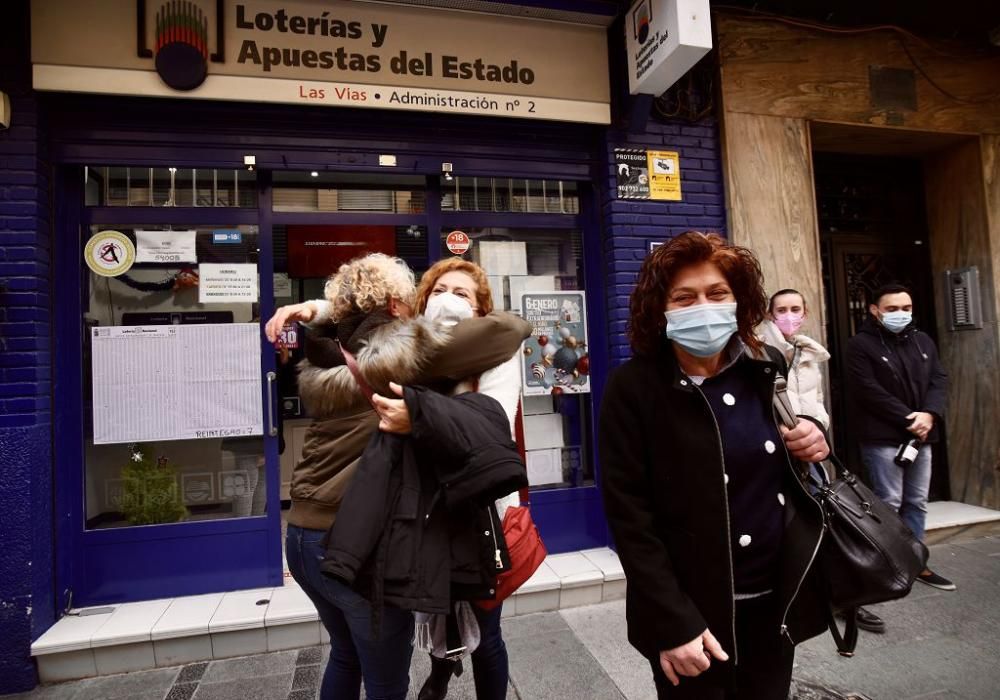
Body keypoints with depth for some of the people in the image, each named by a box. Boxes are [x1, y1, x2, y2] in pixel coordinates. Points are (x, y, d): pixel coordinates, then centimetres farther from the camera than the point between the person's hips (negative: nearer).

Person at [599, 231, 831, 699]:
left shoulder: (769, 368, -2)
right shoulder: (634, 388, -16)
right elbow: (629, 515, -16)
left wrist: (812, 446, -6)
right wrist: (674, 622, -17)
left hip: (777, 599, 5)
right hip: (696, 611, -4)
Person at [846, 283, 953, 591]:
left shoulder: (922, 341, 14)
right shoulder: (860, 344, -7)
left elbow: (939, 379, 7)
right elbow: (868, 390, -15)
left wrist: (929, 414, -11)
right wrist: (908, 418, -15)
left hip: (920, 435, 7)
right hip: (882, 437, -7)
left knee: (917, 502, 13)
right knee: (889, 503, -3)